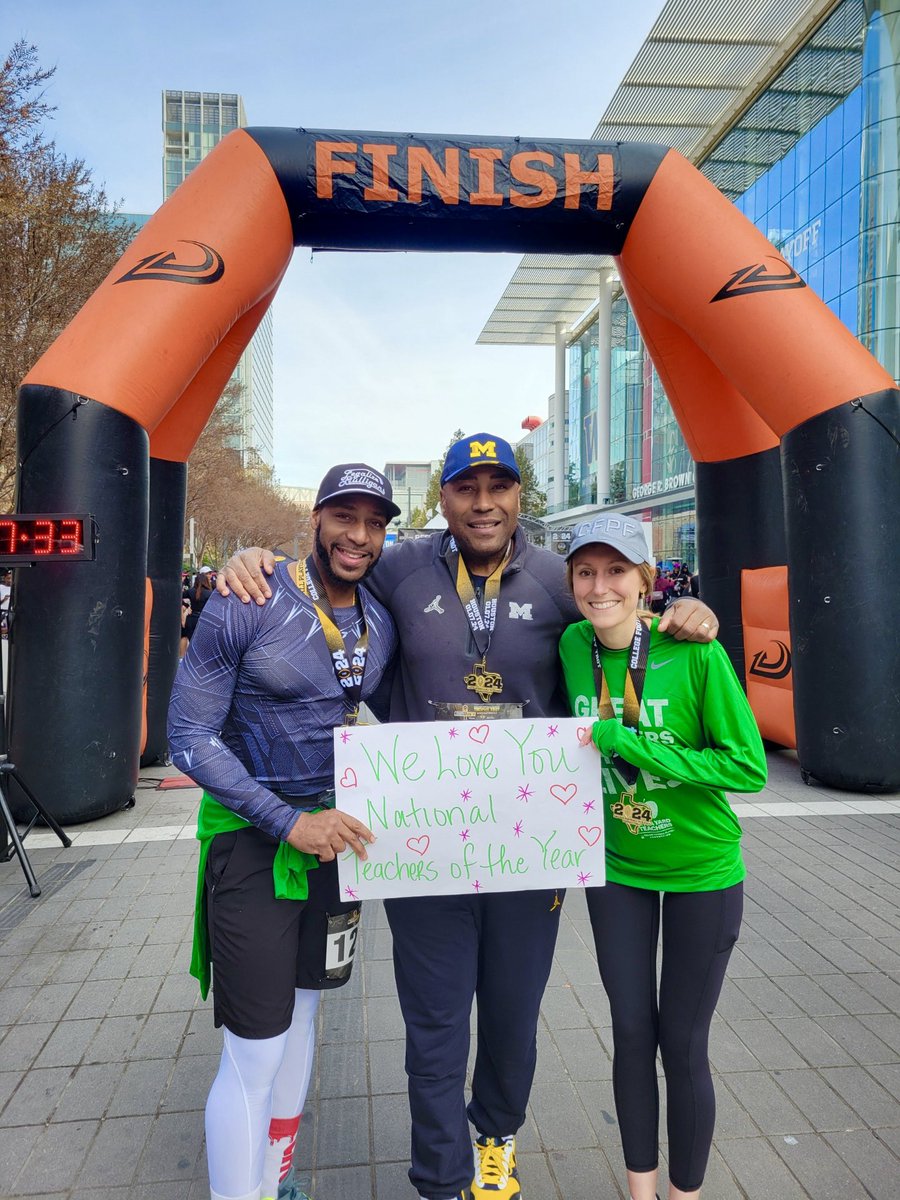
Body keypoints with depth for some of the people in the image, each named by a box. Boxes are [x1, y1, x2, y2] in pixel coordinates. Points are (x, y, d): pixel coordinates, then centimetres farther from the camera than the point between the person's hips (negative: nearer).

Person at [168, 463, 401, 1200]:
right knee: (254, 1050, -3)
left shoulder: (382, 625, 1)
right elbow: (189, 737, -15)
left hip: (335, 830, 6)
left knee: (301, 1016, 21)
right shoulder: (246, 606, -16)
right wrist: (289, 822, -21)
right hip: (252, 838, -6)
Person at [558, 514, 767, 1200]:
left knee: (682, 1044, 9)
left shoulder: (694, 652, -21)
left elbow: (749, 768, -20)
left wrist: (627, 743, -26)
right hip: (616, 867, 3)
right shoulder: (574, 646, -8)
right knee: (632, 1033, 15)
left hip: (701, 868, -3)